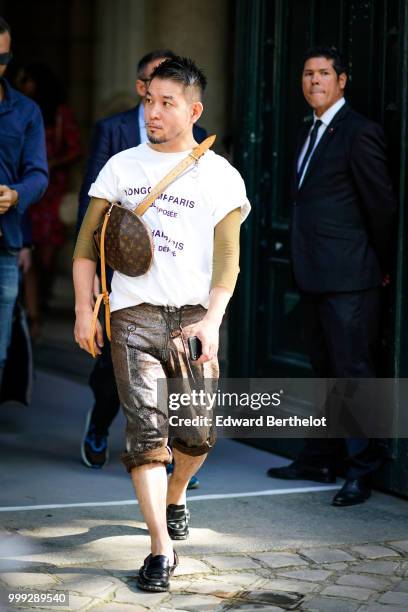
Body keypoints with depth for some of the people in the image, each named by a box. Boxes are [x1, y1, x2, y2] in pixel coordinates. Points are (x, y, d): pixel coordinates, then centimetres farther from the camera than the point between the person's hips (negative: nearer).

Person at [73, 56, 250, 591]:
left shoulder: (221, 176, 4)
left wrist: (211, 320, -16)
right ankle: (161, 548, -11)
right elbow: (87, 242, 12)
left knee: (199, 434, 5)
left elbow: (228, 258, -2)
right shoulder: (121, 166, 10)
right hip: (133, 314, 0)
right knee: (146, 430, -11)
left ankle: (175, 492, 38)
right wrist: (84, 309, 1)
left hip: (194, 316, 0)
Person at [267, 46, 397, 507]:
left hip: (348, 278, -9)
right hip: (314, 276, 9)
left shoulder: (359, 133, -11)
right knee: (324, 371, 16)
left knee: (354, 372, -5)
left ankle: (362, 471, 0)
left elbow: (381, 204, -10)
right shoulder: (310, 134, 17)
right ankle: (319, 459, 25)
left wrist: (382, 267, -3)